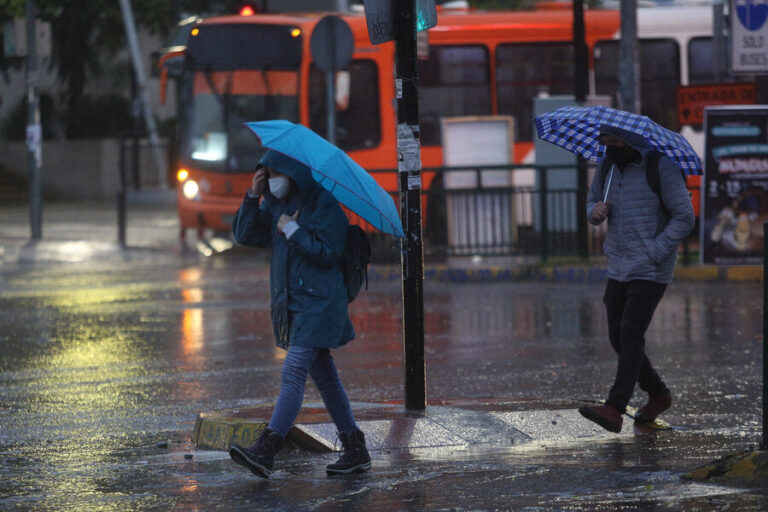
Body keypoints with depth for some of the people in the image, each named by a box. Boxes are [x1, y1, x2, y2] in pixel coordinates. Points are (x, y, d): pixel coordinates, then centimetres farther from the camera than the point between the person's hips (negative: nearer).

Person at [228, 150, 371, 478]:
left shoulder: (324, 205, -10)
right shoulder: (275, 204, 12)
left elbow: (328, 253, -16)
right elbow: (245, 235, 6)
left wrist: (293, 230, -15)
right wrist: (253, 196, -4)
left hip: (318, 302, -9)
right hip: (291, 303, 9)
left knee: (293, 372, -16)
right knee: (324, 377, 11)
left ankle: (266, 450, -25)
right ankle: (355, 450, 17)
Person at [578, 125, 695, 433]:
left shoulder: (661, 168, -12)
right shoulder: (608, 168, 8)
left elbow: (684, 218, -12)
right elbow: (592, 202, 21)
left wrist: (651, 254, -19)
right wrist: (596, 211, -5)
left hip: (650, 272, -7)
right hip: (618, 269, 7)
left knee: (630, 336, -16)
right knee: (618, 338, 8)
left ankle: (614, 410, -23)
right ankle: (658, 395, 27)